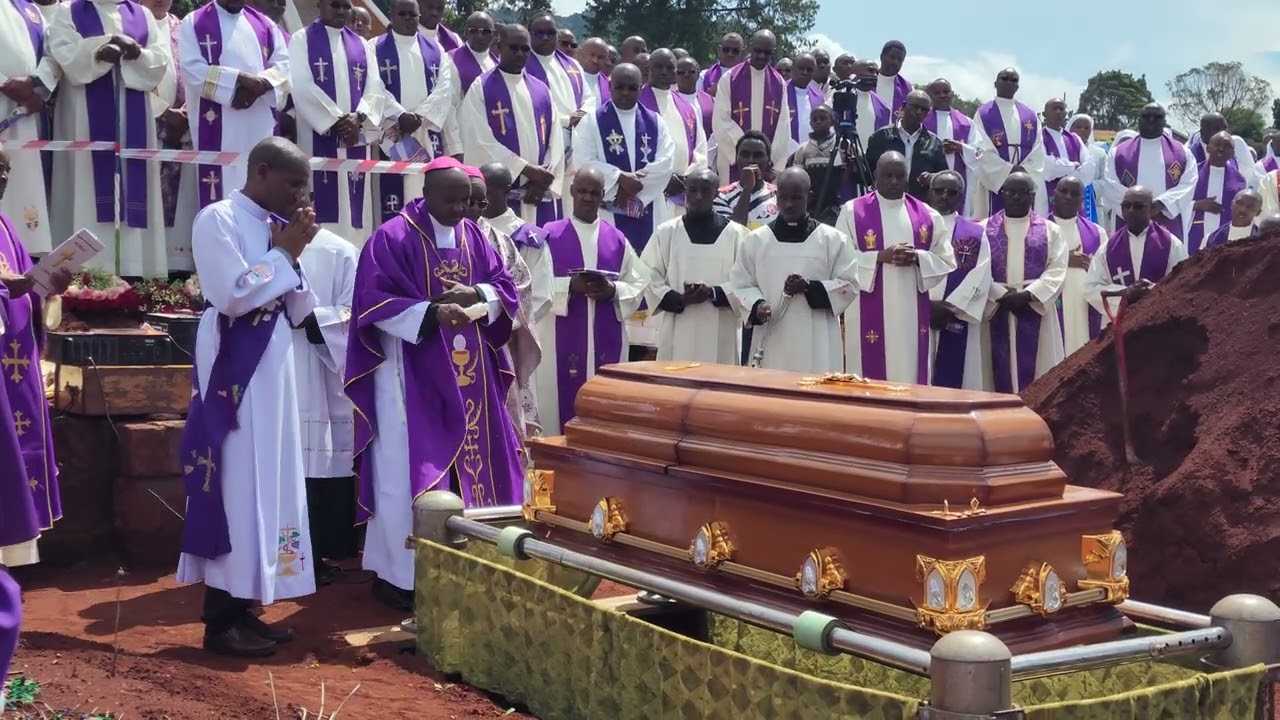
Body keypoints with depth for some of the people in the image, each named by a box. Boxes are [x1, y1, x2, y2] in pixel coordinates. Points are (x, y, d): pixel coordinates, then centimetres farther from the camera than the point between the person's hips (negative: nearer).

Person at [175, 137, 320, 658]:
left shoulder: (276, 226, 15)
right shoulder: (218, 220, -8)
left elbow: (298, 312, 14)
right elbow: (232, 295, -21)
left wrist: (293, 256, 0)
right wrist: (284, 254, -10)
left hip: (273, 370, 8)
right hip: (234, 372, -8)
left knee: (267, 486, 9)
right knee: (236, 486, -7)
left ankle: (244, 611, 16)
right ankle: (220, 621, -1)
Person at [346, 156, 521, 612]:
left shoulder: (473, 236, 11)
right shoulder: (391, 237, -7)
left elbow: (504, 287, 10)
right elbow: (374, 302, -13)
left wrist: (476, 295, -13)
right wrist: (433, 313, -26)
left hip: (468, 376, 6)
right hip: (412, 373, -6)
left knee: (473, 462, 8)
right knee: (411, 471, -6)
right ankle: (399, 573, 2)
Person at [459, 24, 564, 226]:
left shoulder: (542, 90, 15)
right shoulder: (480, 88, 0)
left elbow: (556, 140, 9)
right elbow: (481, 142, -9)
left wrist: (544, 180, -8)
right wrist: (527, 170, -13)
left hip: (540, 194, 4)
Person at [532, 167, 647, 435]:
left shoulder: (617, 239, 10)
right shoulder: (550, 234, 3)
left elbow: (639, 283, 6)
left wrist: (612, 290, -13)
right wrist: (570, 286, -18)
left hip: (606, 339, 2)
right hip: (562, 338, -2)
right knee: (562, 402, -3)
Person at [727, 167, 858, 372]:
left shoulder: (832, 239, 3)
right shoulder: (755, 240, 7)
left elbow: (849, 284, 3)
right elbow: (739, 286, 9)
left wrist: (809, 288, -12)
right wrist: (756, 305, -12)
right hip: (770, 344, 2)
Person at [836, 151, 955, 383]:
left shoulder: (927, 215, 9)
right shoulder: (852, 211, 1)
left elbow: (947, 261, 7)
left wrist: (917, 258, -12)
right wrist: (881, 256, -17)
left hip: (912, 315, 2)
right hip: (869, 315, -2)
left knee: (910, 376, 3)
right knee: (869, 379, -2)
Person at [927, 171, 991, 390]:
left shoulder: (975, 234, 12)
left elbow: (980, 278, 0)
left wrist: (950, 307, -11)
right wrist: (928, 305, -14)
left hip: (959, 323, 0)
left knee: (954, 380, -1)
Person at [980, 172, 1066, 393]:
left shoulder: (1050, 230, 8)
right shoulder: (985, 229, 8)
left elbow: (1057, 270, -2)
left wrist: (1028, 295, -15)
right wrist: (1003, 296, -14)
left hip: (1037, 310, 0)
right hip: (997, 311, 0)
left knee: (1036, 370, -1)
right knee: (1002, 370, 0)